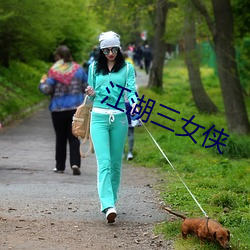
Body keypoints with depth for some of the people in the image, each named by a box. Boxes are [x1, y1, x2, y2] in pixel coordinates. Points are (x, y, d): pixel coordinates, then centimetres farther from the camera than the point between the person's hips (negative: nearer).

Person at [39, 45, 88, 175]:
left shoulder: (54, 71, -9)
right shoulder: (78, 69, 2)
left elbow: (47, 90, -12)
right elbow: (87, 87, 6)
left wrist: (42, 83, 9)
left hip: (58, 109, -2)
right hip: (76, 108, 2)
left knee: (60, 138, 10)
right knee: (74, 137, 3)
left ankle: (60, 166, 16)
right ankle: (75, 163, -14)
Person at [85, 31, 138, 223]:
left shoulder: (127, 68, 6)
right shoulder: (94, 68, 10)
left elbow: (132, 90, -5)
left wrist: (134, 105, -26)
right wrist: (91, 94, -6)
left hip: (119, 119, 0)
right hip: (99, 117, 0)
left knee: (116, 163, 7)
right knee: (104, 162, -13)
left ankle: (112, 199, 22)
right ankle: (108, 206, -23)